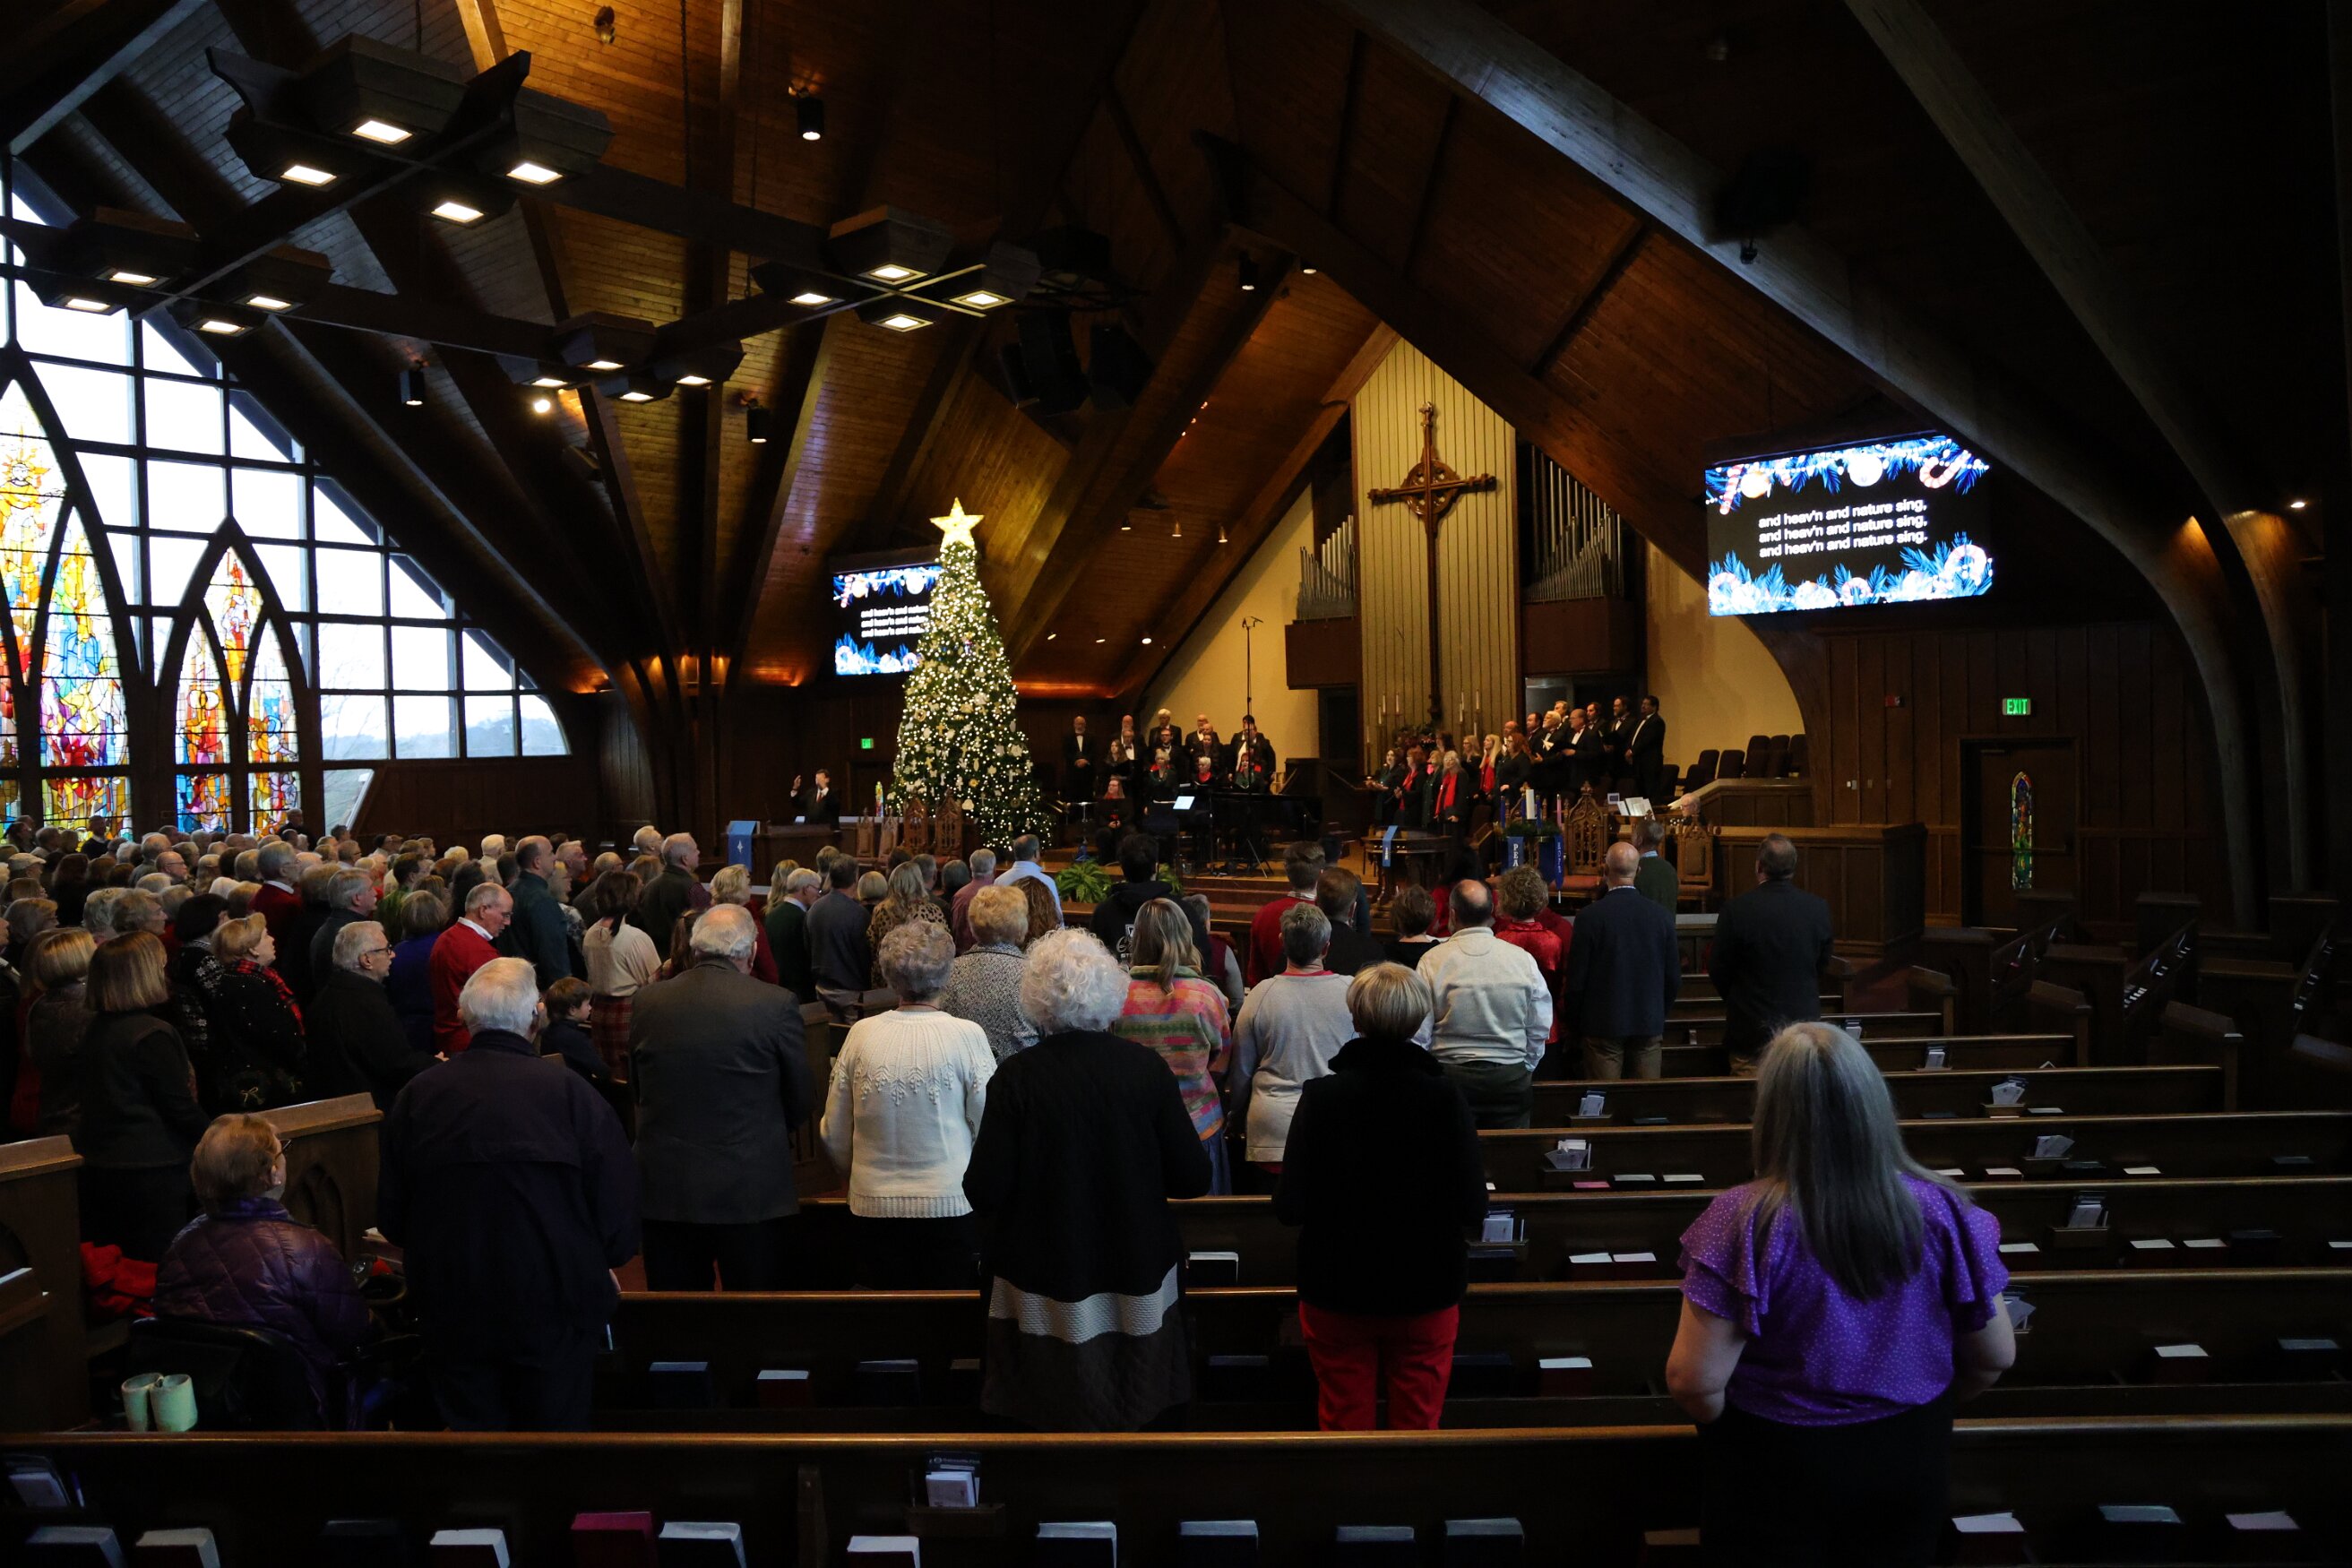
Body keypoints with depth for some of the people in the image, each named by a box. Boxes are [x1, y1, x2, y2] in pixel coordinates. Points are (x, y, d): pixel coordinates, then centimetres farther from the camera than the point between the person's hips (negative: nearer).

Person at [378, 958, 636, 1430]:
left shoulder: (417, 1095, -5)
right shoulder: (572, 1094, -15)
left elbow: (392, 1218, 4)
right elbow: (618, 1214, -13)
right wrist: (597, 1265, 8)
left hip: (452, 1315, 3)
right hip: (554, 1313, -2)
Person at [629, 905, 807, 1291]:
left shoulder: (648, 1002, -3)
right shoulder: (776, 1005, -12)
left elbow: (637, 1089, 8)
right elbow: (799, 1103, -2)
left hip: (665, 1188, 3)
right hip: (751, 1190, -3)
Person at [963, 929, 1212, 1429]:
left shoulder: (1016, 1078, -15)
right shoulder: (1146, 1068, -10)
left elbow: (983, 1191, -14)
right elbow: (1192, 1179, -7)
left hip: (1047, 1281, -2)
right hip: (1137, 1275, 2)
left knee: (1057, 1421, 12)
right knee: (1133, 1420, 18)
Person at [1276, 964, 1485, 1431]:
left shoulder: (1320, 1096, -16)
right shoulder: (1445, 1098, -14)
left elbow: (1290, 1208, -15)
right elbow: (1472, 1208, -14)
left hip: (1336, 1292, 0)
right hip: (1427, 1291, 0)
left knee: (1344, 1426, 17)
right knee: (1418, 1425, 17)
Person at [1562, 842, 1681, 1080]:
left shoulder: (1590, 917, -12)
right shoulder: (1662, 917, -2)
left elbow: (1576, 980, -8)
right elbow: (1674, 979, 5)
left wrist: (1577, 1023, 6)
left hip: (1603, 1025, -3)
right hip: (1650, 1026, 3)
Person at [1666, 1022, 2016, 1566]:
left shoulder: (1743, 1221, -25)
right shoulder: (1941, 1209, -15)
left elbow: (1695, 1381, -23)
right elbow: (1995, 1356, -2)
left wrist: (1727, 1425, -1)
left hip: (1775, 1467, -3)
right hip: (1909, 1459, 3)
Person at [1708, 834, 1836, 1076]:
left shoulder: (1736, 910, -16)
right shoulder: (1818, 908, -6)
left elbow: (1717, 970, -6)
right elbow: (1823, 964, 7)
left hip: (1751, 1029, -3)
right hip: (1803, 1025, 3)